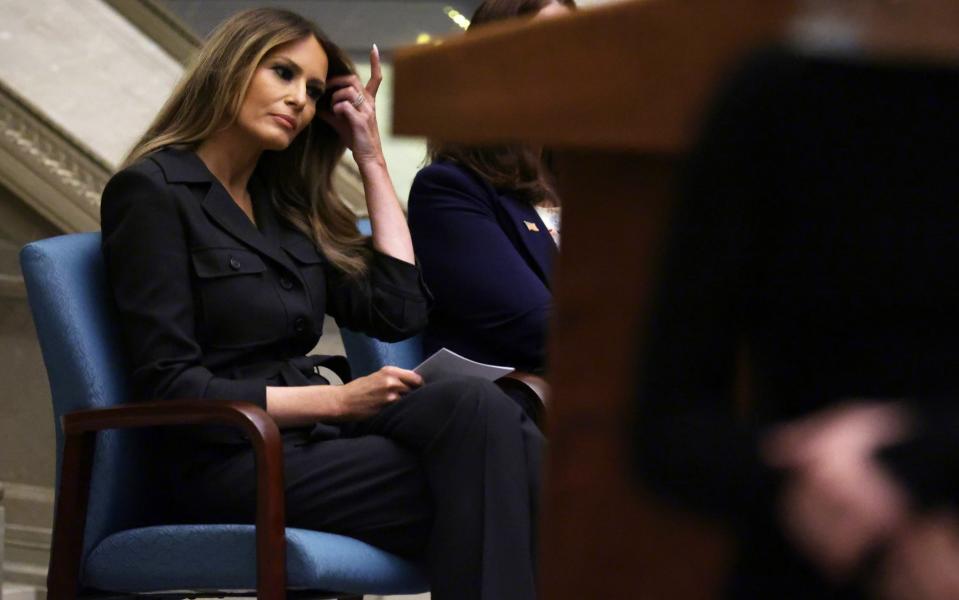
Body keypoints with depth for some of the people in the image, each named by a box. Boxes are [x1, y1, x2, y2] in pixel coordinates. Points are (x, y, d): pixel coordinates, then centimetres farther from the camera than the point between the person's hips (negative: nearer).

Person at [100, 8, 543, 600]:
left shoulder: (282, 200, 20)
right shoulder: (152, 190, -2)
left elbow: (400, 311, 12)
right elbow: (168, 385, -11)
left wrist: (371, 157, 14)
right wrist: (339, 400, -16)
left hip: (310, 438, 6)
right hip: (230, 460, -6)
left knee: (477, 406, -27)